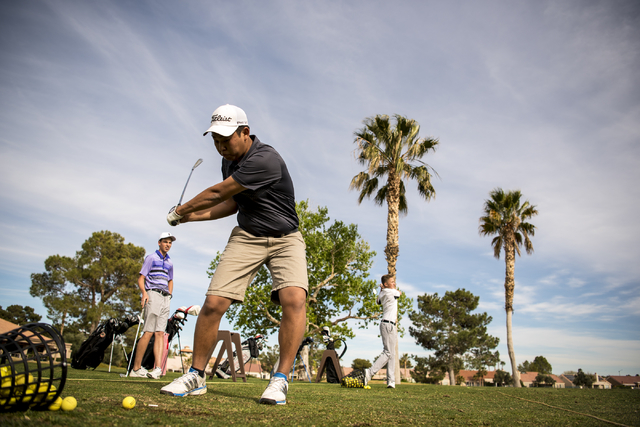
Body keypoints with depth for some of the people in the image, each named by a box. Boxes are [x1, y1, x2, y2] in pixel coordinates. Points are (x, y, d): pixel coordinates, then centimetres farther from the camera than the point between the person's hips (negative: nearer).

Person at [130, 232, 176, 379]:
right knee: (148, 332, -10)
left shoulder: (169, 262, 21)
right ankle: (136, 368, -3)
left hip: (165, 297, 6)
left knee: (160, 333, -2)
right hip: (153, 295, -6)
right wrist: (144, 292, -18)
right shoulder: (151, 258, 4)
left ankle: (158, 368, -7)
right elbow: (141, 278, -2)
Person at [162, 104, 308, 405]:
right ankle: (195, 376, 9)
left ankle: (280, 380, -15)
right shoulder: (229, 160, 5)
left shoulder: (265, 160, -24)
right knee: (213, 303, -9)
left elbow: (217, 194, -17)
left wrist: (180, 210, -2)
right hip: (246, 237, 5)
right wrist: (195, 215, 5)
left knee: (294, 298, -28)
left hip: (285, 238, -5)